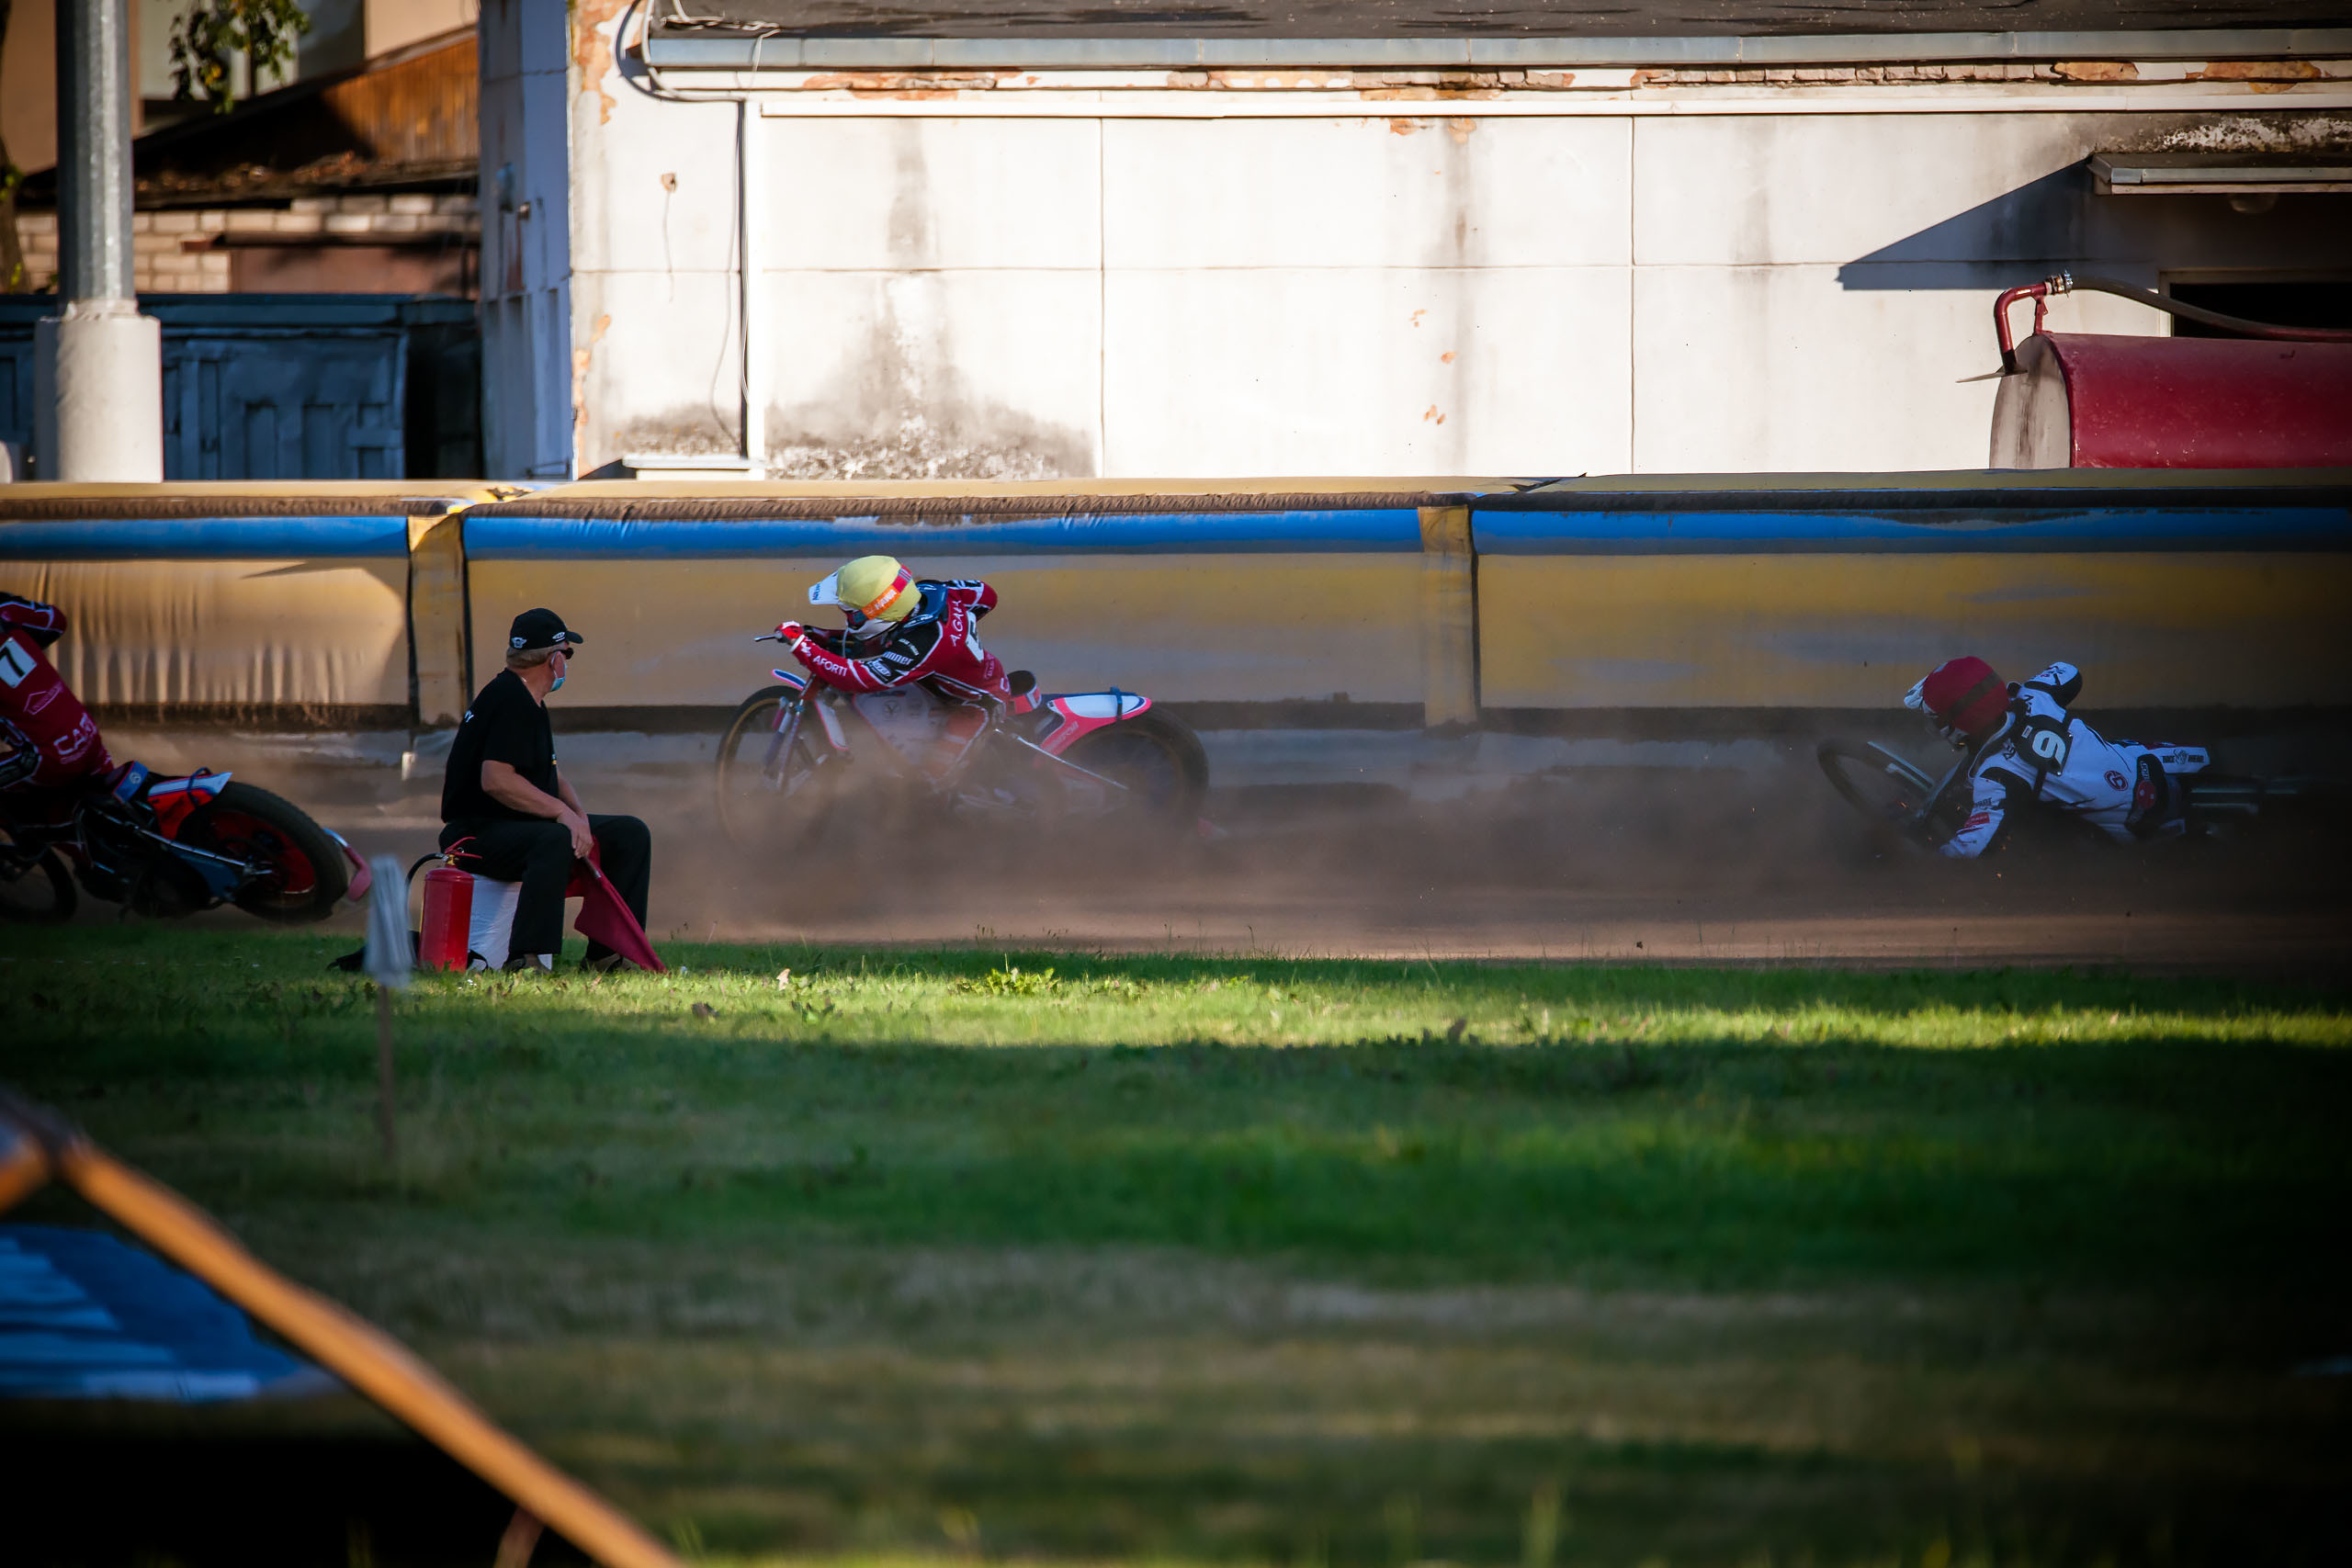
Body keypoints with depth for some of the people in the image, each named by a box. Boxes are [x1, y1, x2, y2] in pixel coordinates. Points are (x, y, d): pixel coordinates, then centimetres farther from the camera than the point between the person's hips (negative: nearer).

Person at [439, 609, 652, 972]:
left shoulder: (530, 701, 17)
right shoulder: (509, 700, -17)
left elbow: (550, 773, 22)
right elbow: (495, 779, -27)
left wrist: (579, 816, 2)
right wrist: (563, 812, -25)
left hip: (524, 824, 11)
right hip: (478, 831, -11)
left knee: (630, 833, 7)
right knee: (556, 841, -40)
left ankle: (606, 956, 4)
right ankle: (525, 961, -47)